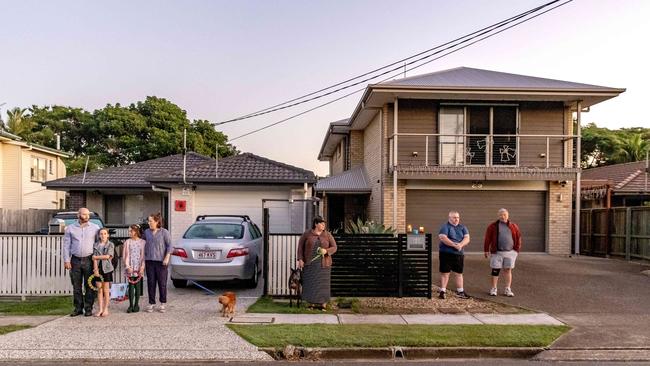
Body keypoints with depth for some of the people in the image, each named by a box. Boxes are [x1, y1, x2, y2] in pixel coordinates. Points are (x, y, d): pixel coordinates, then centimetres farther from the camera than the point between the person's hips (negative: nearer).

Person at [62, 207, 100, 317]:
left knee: (89, 286, 0)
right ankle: (78, 308, 15)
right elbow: (66, 245, 8)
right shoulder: (70, 228, 8)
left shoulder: (95, 228, 5)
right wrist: (66, 260, 0)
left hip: (89, 260, -1)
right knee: (76, 286, 5)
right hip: (75, 260, 1)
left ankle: (88, 308, 8)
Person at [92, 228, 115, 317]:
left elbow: (107, 256, -11)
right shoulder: (96, 245, 8)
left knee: (106, 289, 2)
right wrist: (95, 269, -9)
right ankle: (100, 310, 10)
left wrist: (96, 257, -6)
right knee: (99, 289, 5)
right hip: (98, 268, 2)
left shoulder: (110, 244, 1)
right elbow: (94, 259, 1)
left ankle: (106, 309, 9)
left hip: (107, 268, -2)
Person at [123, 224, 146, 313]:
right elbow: (126, 255, 3)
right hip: (130, 268, 1)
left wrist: (142, 267, -9)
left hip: (139, 268, -1)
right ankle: (131, 305, 5)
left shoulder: (142, 242, 1)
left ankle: (136, 305, 13)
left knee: (138, 286, 5)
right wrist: (127, 266, -7)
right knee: (131, 286, 0)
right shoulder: (127, 242, 5)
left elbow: (143, 256, 0)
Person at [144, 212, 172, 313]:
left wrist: (167, 258, -13)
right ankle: (151, 303, 14)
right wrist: (144, 259, 12)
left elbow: (169, 245, -5)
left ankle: (163, 304, 14)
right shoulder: (146, 232, 9)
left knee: (162, 283, 2)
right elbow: (144, 245, 16)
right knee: (151, 283, 5)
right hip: (149, 261, 4)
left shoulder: (164, 232, -3)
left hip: (161, 261, -3)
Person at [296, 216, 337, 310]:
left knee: (323, 284, 1)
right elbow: (300, 246, 2)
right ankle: (311, 304, 15)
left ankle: (323, 304, 11)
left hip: (323, 263, 0)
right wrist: (300, 259, -6)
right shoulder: (307, 234, -3)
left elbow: (334, 248, -4)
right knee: (310, 283, 2)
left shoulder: (327, 235, -3)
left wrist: (326, 251, -23)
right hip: (309, 263, 0)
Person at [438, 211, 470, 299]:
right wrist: (454, 245, -24)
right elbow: (443, 238, -18)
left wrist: (460, 245, -19)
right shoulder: (445, 226, -4)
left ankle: (460, 292, 21)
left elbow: (467, 238, 1)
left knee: (459, 273, 11)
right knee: (444, 273, 0)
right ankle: (442, 291, 7)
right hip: (446, 253, -5)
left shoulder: (462, 227, 11)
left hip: (459, 253, 5)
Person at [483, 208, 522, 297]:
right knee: (495, 270, 1)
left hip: (510, 252, 2)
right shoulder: (492, 226, 1)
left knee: (508, 270, 6)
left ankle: (508, 289, 14)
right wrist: (486, 250, -1)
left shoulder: (514, 226, 7)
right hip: (497, 252, -2)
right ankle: (494, 289, 11)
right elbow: (487, 239, 1)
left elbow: (518, 238, 10)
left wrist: (517, 249, 5)